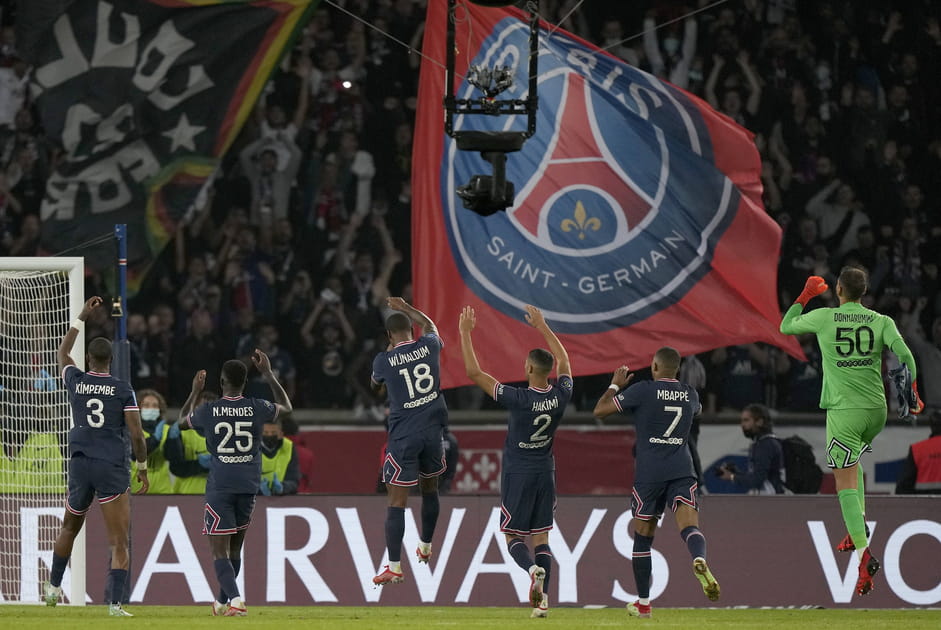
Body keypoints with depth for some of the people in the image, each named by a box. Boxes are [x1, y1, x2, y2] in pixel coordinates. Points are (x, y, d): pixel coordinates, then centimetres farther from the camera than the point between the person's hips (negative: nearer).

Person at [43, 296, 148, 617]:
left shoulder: (76, 382, 3)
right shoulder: (123, 390, -4)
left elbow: (63, 352, 25)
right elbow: (136, 434, -6)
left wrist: (83, 316, 30)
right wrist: (143, 467, 8)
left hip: (80, 465, 3)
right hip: (113, 469, -3)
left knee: (69, 528, 25)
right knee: (119, 540, -3)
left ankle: (53, 588, 33)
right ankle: (115, 602, -14)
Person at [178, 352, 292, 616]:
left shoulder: (208, 411, -4)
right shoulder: (256, 408, -1)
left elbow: (184, 420, 20)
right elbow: (286, 407, 22)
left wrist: (195, 391, 34)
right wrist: (268, 373, 27)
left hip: (220, 486, -3)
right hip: (249, 485, 3)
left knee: (220, 552, -5)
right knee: (234, 548, 19)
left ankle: (236, 599, -26)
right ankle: (223, 601, 33)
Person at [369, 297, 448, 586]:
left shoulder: (384, 360, -7)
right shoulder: (429, 346, 0)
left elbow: (375, 387, 17)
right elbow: (429, 325, 27)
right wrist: (405, 308, 41)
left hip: (403, 437, -4)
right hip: (432, 431, 4)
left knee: (397, 501, -4)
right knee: (429, 489, 25)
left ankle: (394, 567, -10)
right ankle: (425, 547, 42)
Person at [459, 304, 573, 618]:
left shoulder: (519, 399, -22)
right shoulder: (561, 396, -8)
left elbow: (474, 372, -20)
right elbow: (563, 359, 14)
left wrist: (465, 332, -11)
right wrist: (542, 326, 23)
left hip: (517, 474, -4)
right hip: (545, 473, 4)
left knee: (513, 537, 6)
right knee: (541, 538, 9)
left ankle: (533, 569, -25)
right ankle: (543, 601, 1)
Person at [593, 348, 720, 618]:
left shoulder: (643, 390, -4)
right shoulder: (690, 394, 10)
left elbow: (600, 410, 0)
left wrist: (615, 385, 17)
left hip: (649, 473, -2)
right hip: (682, 471, 2)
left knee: (643, 537, 11)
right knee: (689, 525, -13)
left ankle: (643, 603, 18)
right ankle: (699, 559, -49)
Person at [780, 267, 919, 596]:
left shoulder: (823, 318, -2)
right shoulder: (882, 322, 2)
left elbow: (786, 326, 16)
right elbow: (904, 354, -12)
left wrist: (805, 296, 29)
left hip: (843, 410, -4)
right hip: (876, 409, 4)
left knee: (846, 485, -5)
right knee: (852, 461, 32)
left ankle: (864, 552, -23)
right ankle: (856, 531, 21)